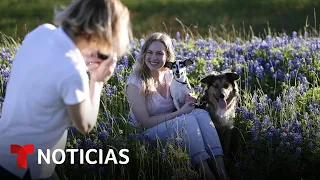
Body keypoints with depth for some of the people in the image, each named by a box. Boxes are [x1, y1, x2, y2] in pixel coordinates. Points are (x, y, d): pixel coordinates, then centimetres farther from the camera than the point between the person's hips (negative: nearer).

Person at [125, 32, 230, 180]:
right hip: (148, 134, -6)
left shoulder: (170, 75, 2)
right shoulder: (135, 83, -16)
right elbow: (146, 122, -19)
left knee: (201, 113, -24)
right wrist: (180, 111, -20)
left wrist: (188, 102, -9)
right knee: (188, 119, -31)